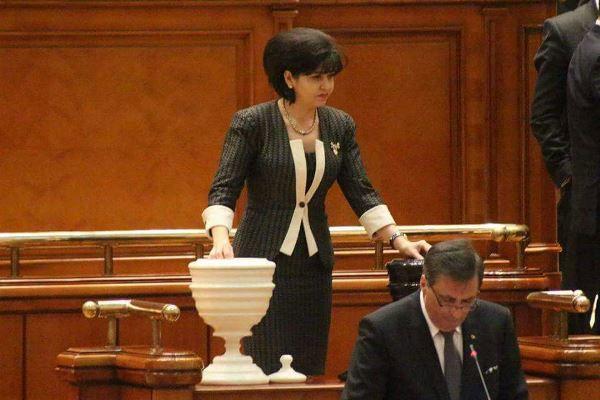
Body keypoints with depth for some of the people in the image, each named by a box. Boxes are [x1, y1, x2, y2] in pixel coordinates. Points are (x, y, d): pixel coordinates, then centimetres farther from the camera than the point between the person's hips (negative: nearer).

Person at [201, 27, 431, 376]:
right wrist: (221, 240, -29)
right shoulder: (252, 124, -9)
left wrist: (400, 240, -5)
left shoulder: (340, 126, 6)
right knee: (270, 372, -9)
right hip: (264, 263, -5)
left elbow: (361, 193, 7)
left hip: (314, 265, 5)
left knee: (311, 371, 3)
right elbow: (223, 191, -12)